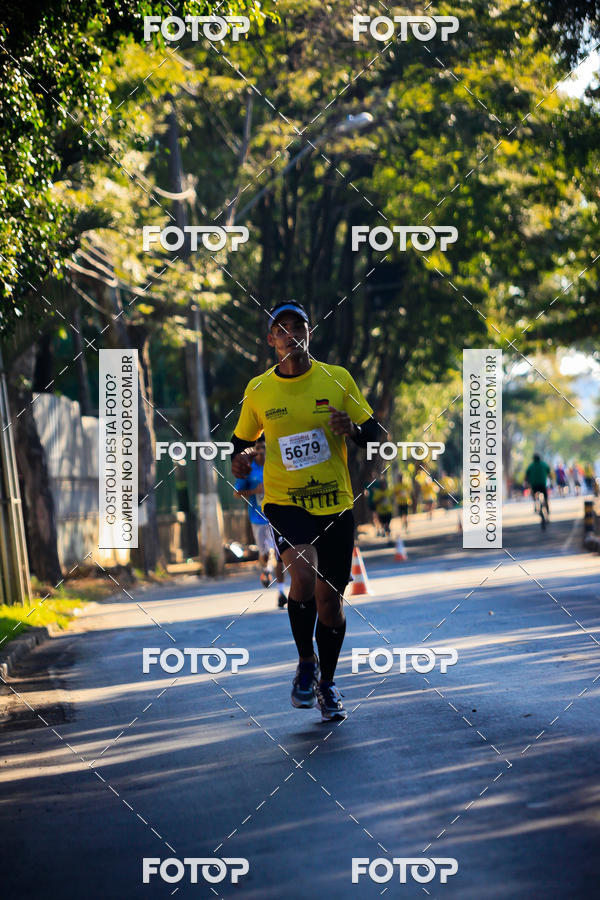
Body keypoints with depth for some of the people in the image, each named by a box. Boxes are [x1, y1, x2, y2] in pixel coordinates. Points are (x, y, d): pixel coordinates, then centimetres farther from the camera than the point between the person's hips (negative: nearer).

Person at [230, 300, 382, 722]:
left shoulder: (337, 378, 1)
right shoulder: (258, 390, 2)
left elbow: (377, 434, 4)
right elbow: (241, 441, 15)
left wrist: (354, 429, -18)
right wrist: (242, 457, -8)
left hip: (335, 503, 1)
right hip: (284, 501, -1)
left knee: (330, 596, 6)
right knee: (304, 574, -26)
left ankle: (327, 682, 29)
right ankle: (306, 662, -2)